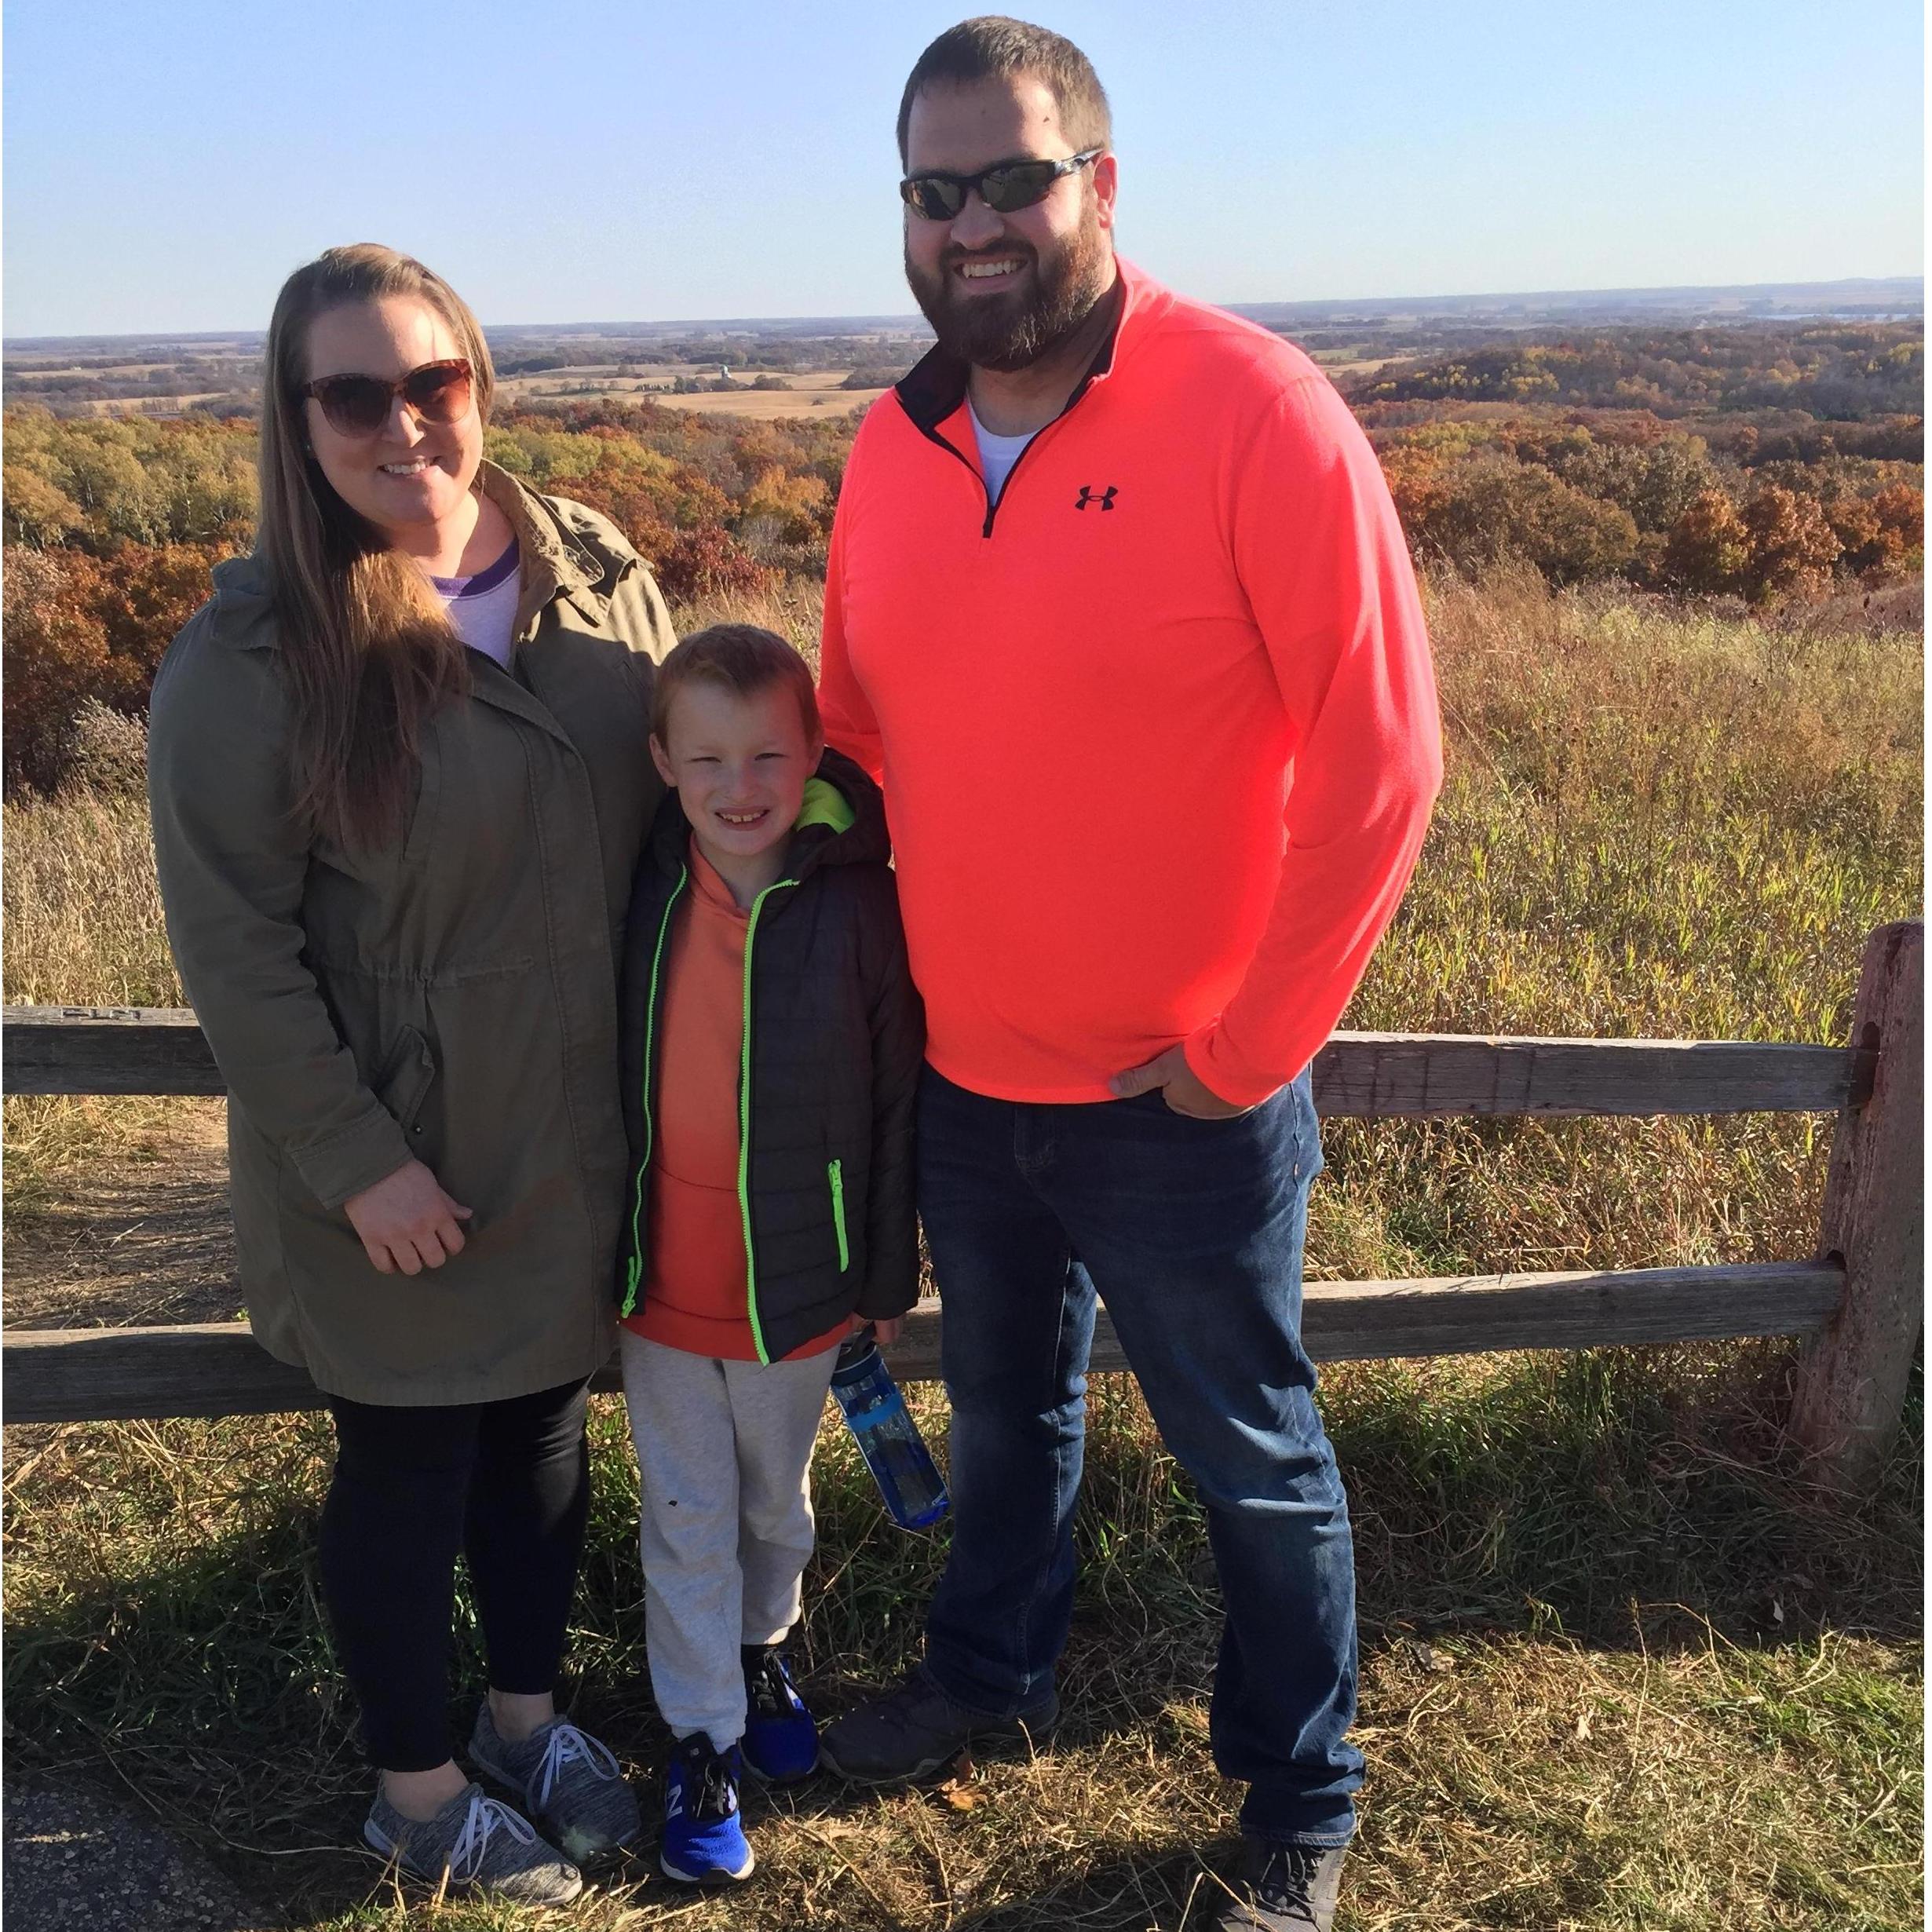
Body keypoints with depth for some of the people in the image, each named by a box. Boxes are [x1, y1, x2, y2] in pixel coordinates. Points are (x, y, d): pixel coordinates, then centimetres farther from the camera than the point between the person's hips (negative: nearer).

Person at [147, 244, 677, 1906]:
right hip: (397, 1169, -4)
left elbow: (674, 803, 7)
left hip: (579, 1132, 5)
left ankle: (530, 1714, 46)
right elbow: (232, 943, -14)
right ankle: (418, 1794, 38)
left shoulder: (601, 574, -3)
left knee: (546, 1426, 21)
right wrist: (355, 1162, -15)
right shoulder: (252, 654, -16)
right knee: (408, 1461, 14)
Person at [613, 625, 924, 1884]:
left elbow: (896, 1102, -8)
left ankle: (764, 1647, 51)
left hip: (798, 1289, -1)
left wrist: (888, 1276, -3)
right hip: (660, 1286, 1)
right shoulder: (638, 894, -10)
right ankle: (703, 1739, 34)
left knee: (777, 1502, 23)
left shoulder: (859, 902, -17)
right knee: (686, 1519, 15)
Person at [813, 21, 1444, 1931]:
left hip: (1184, 1107, -5)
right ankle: (989, 1671, 52)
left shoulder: (1256, 414, -17)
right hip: (962, 1082, 6)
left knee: (1255, 1466, 14)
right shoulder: (891, 446, 1)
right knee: (1004, 1406, 26)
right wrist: (893, 966, 8)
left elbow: (1379, 758, -17)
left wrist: (1248, 1045, -14)